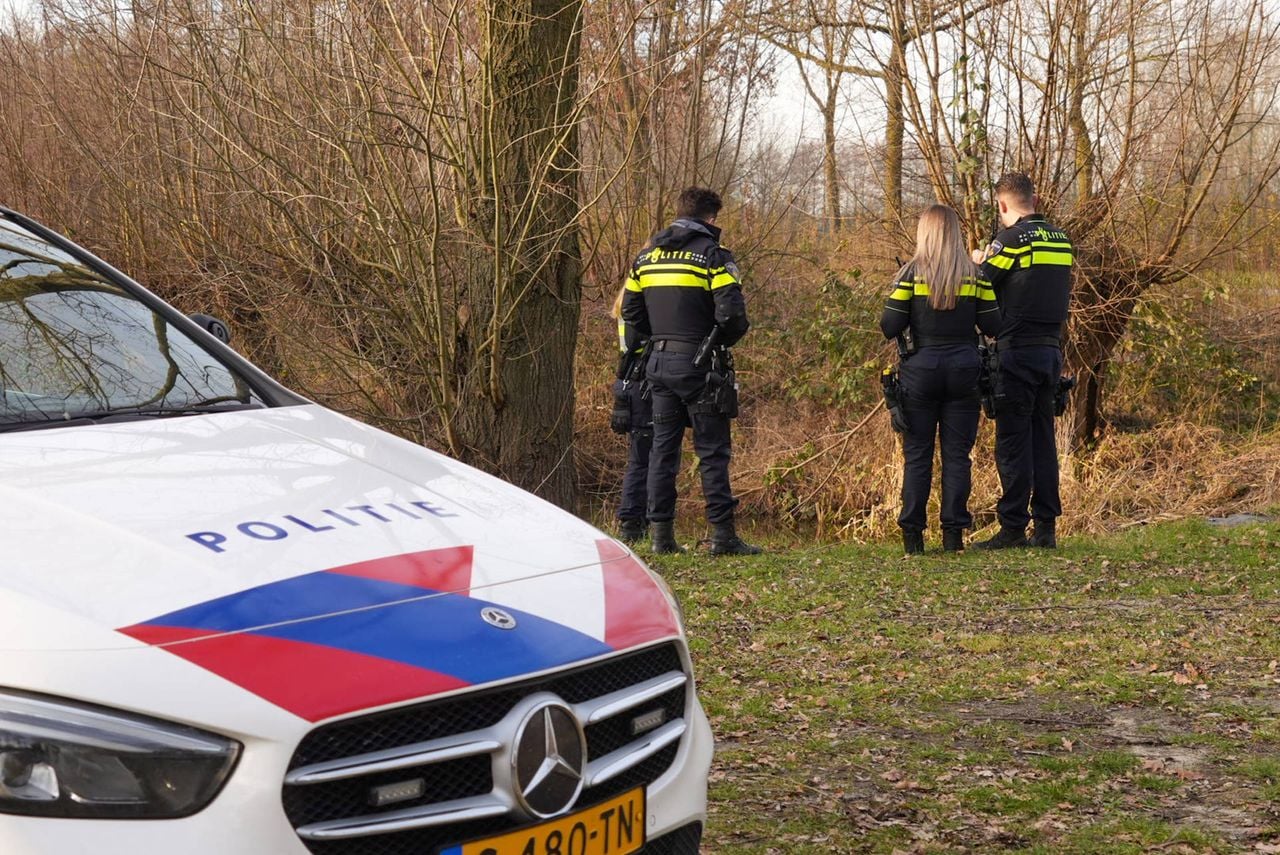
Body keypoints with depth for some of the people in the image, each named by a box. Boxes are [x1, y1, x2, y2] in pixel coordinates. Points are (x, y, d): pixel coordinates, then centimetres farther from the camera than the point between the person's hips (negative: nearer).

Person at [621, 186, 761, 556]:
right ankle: (723, 535, -3)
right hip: (698, 364, -5)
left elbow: (631, 312, 11)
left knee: (663, 446, 10)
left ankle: (661, 533, 9)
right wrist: (723, 341, 3)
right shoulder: (713, 255, -8)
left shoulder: (646, 256, 11)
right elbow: (732, 313, -16)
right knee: (712, 450, -2)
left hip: (659, 362, 6)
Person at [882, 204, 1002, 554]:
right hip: (963, 371, 1)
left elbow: (890, 327, -8)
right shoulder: (975, 274, 1)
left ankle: (912, 534, 2)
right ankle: (954, 532, 2)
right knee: (957, 454, 5)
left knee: (917, 455, 4)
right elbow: (992, 326, -1)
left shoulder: (912, 273, -5)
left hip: (921, 369, -1)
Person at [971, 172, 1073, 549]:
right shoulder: (1061, 240, 11)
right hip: (1051, 349, 7)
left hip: (1017, 351, -7)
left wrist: (979, 261, 12)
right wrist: (995, 258, 20)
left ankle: (1013, 528, -3)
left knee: (1013, 441, -3)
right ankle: (1046, 527, 12)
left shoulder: (1013, 239, -11)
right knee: (1042, 437, 11)